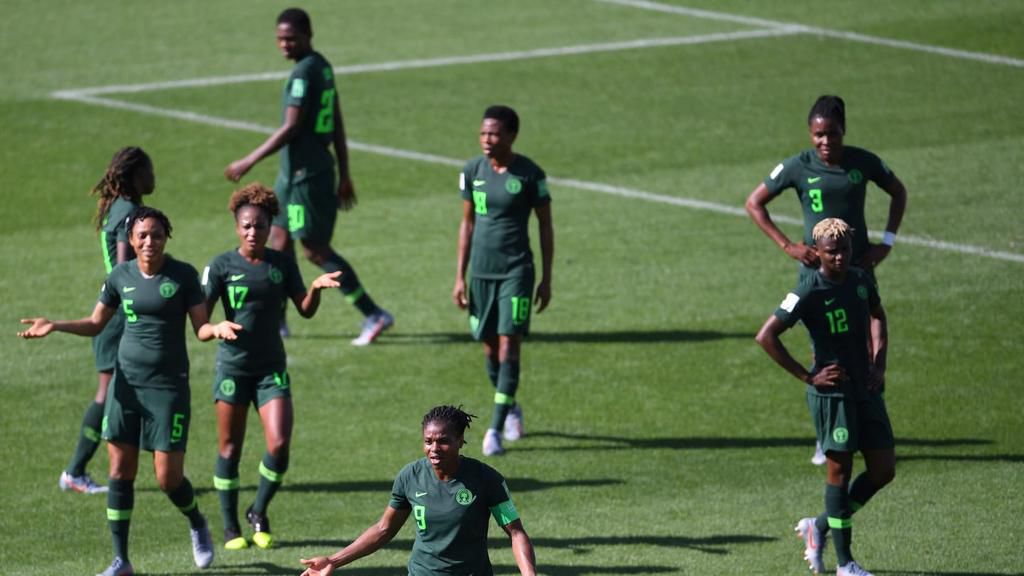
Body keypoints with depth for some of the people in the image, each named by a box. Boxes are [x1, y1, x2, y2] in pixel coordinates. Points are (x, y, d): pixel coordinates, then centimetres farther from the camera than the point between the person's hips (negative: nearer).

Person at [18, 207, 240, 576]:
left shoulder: (183, 276, -5)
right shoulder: (121, 276, 3)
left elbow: (200, 328, -4)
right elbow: (95, 324, 13)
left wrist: (217, 329, -26)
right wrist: (55, 326, -2)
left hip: (169, 384, -3)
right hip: (127, 382, 3)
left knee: (168, 477, -4)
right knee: (120, 472, 0)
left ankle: (198, 525, 28)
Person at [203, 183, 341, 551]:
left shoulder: (283, 264, 4)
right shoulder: (222, 266, -4)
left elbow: (305, 310, 6)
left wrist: (315, 289, -14)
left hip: (272, 367, 2)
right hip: (233, 365, -2)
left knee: (279, 444, -10)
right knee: (230, 448, 3)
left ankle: (259, 514, 12)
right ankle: (231, 527, 16)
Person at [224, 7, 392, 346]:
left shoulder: (304, 72, -17)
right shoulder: (323, 67, 12)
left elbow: (291, 128, -21)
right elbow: (338, 126, 16)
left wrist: (249, 162, -16)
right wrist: (344, 176, 20)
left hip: (306, 174, -10)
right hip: (295, 172, 10)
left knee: (316, 249, -6)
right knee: (279, 240, 14)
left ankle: (374, 316, -4)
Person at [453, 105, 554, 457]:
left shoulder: (529, 174, -7)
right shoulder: (472, 171, 3)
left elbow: (545, 225, 0)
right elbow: (467, 223, 11)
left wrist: (546, 279, -1)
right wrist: (460, 276, 8)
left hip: (516, 271, -4)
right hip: (481, 271, 4)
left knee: (509, 347, -10)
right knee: (490, 349, 11)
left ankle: (495, 430, -10)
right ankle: (512, 410, 35)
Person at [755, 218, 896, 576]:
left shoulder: (861, 281, 5)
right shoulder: (809, 294, -15)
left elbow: (877, 316, 26)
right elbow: (766, 336, -16)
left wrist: (879, 364, 11)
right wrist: (807, 377, -15)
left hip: (866, 389, 7)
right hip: (831, 393, -7)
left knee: (883, 470, 6)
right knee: (840, 470, -3)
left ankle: (819, 527, 23)